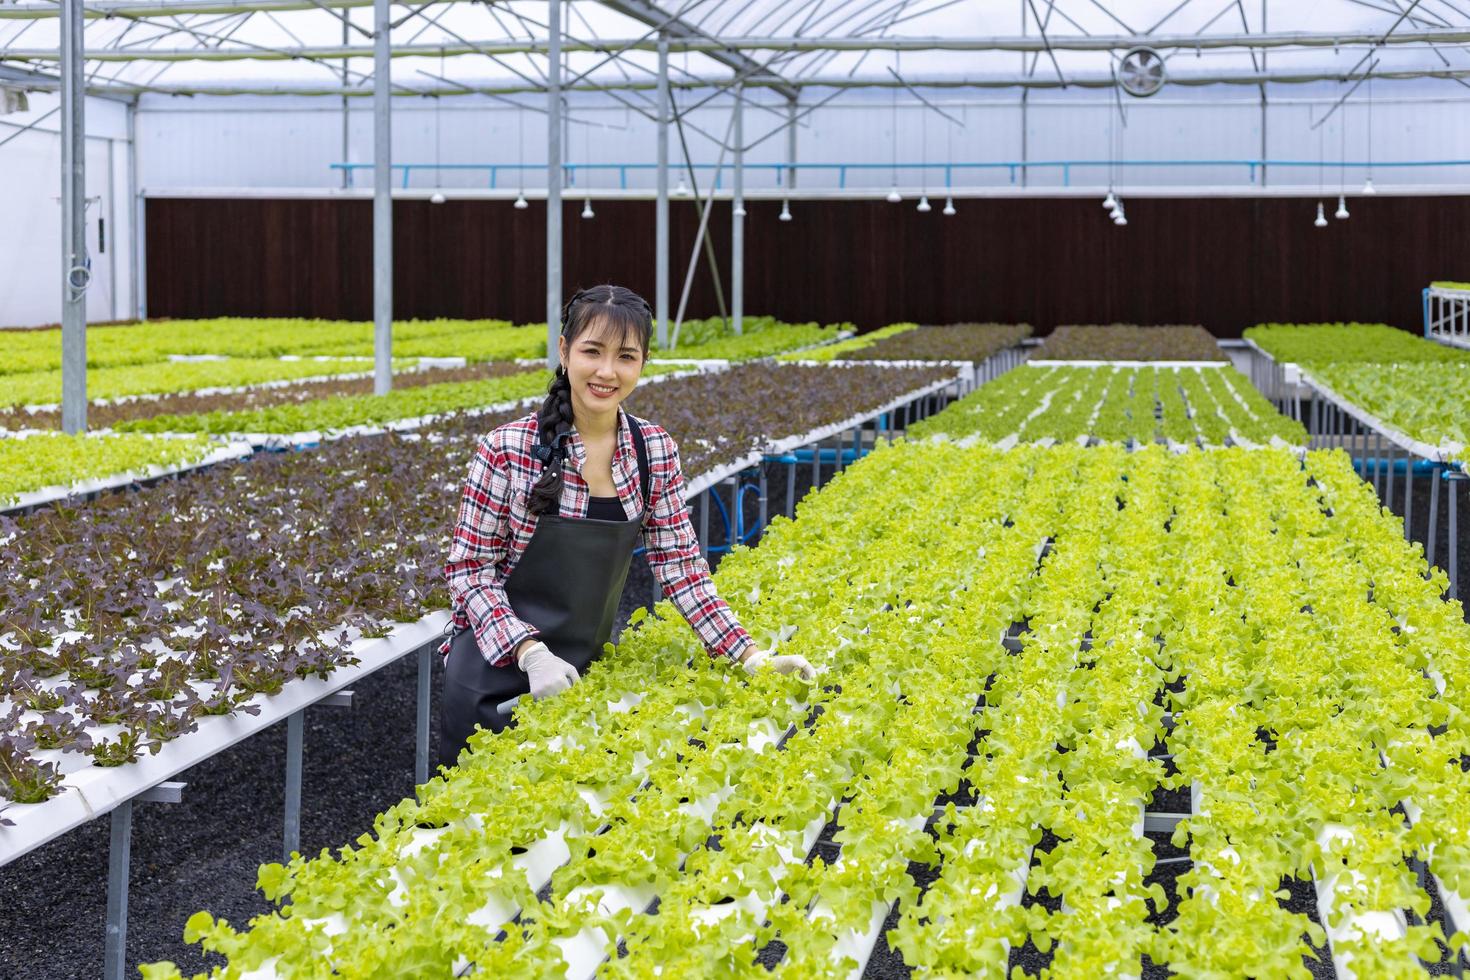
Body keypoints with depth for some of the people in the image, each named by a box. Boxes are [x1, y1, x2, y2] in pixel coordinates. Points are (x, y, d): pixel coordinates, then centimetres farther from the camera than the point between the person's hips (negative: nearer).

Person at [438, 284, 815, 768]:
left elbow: (681, 566, 1)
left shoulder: (656, 452, -3)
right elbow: (469, 569, -12)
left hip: (583, 669, 4)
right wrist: (530, 652, -25)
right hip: (495, 673, -4)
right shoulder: (508, 450, -16)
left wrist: (750, 656, -8)